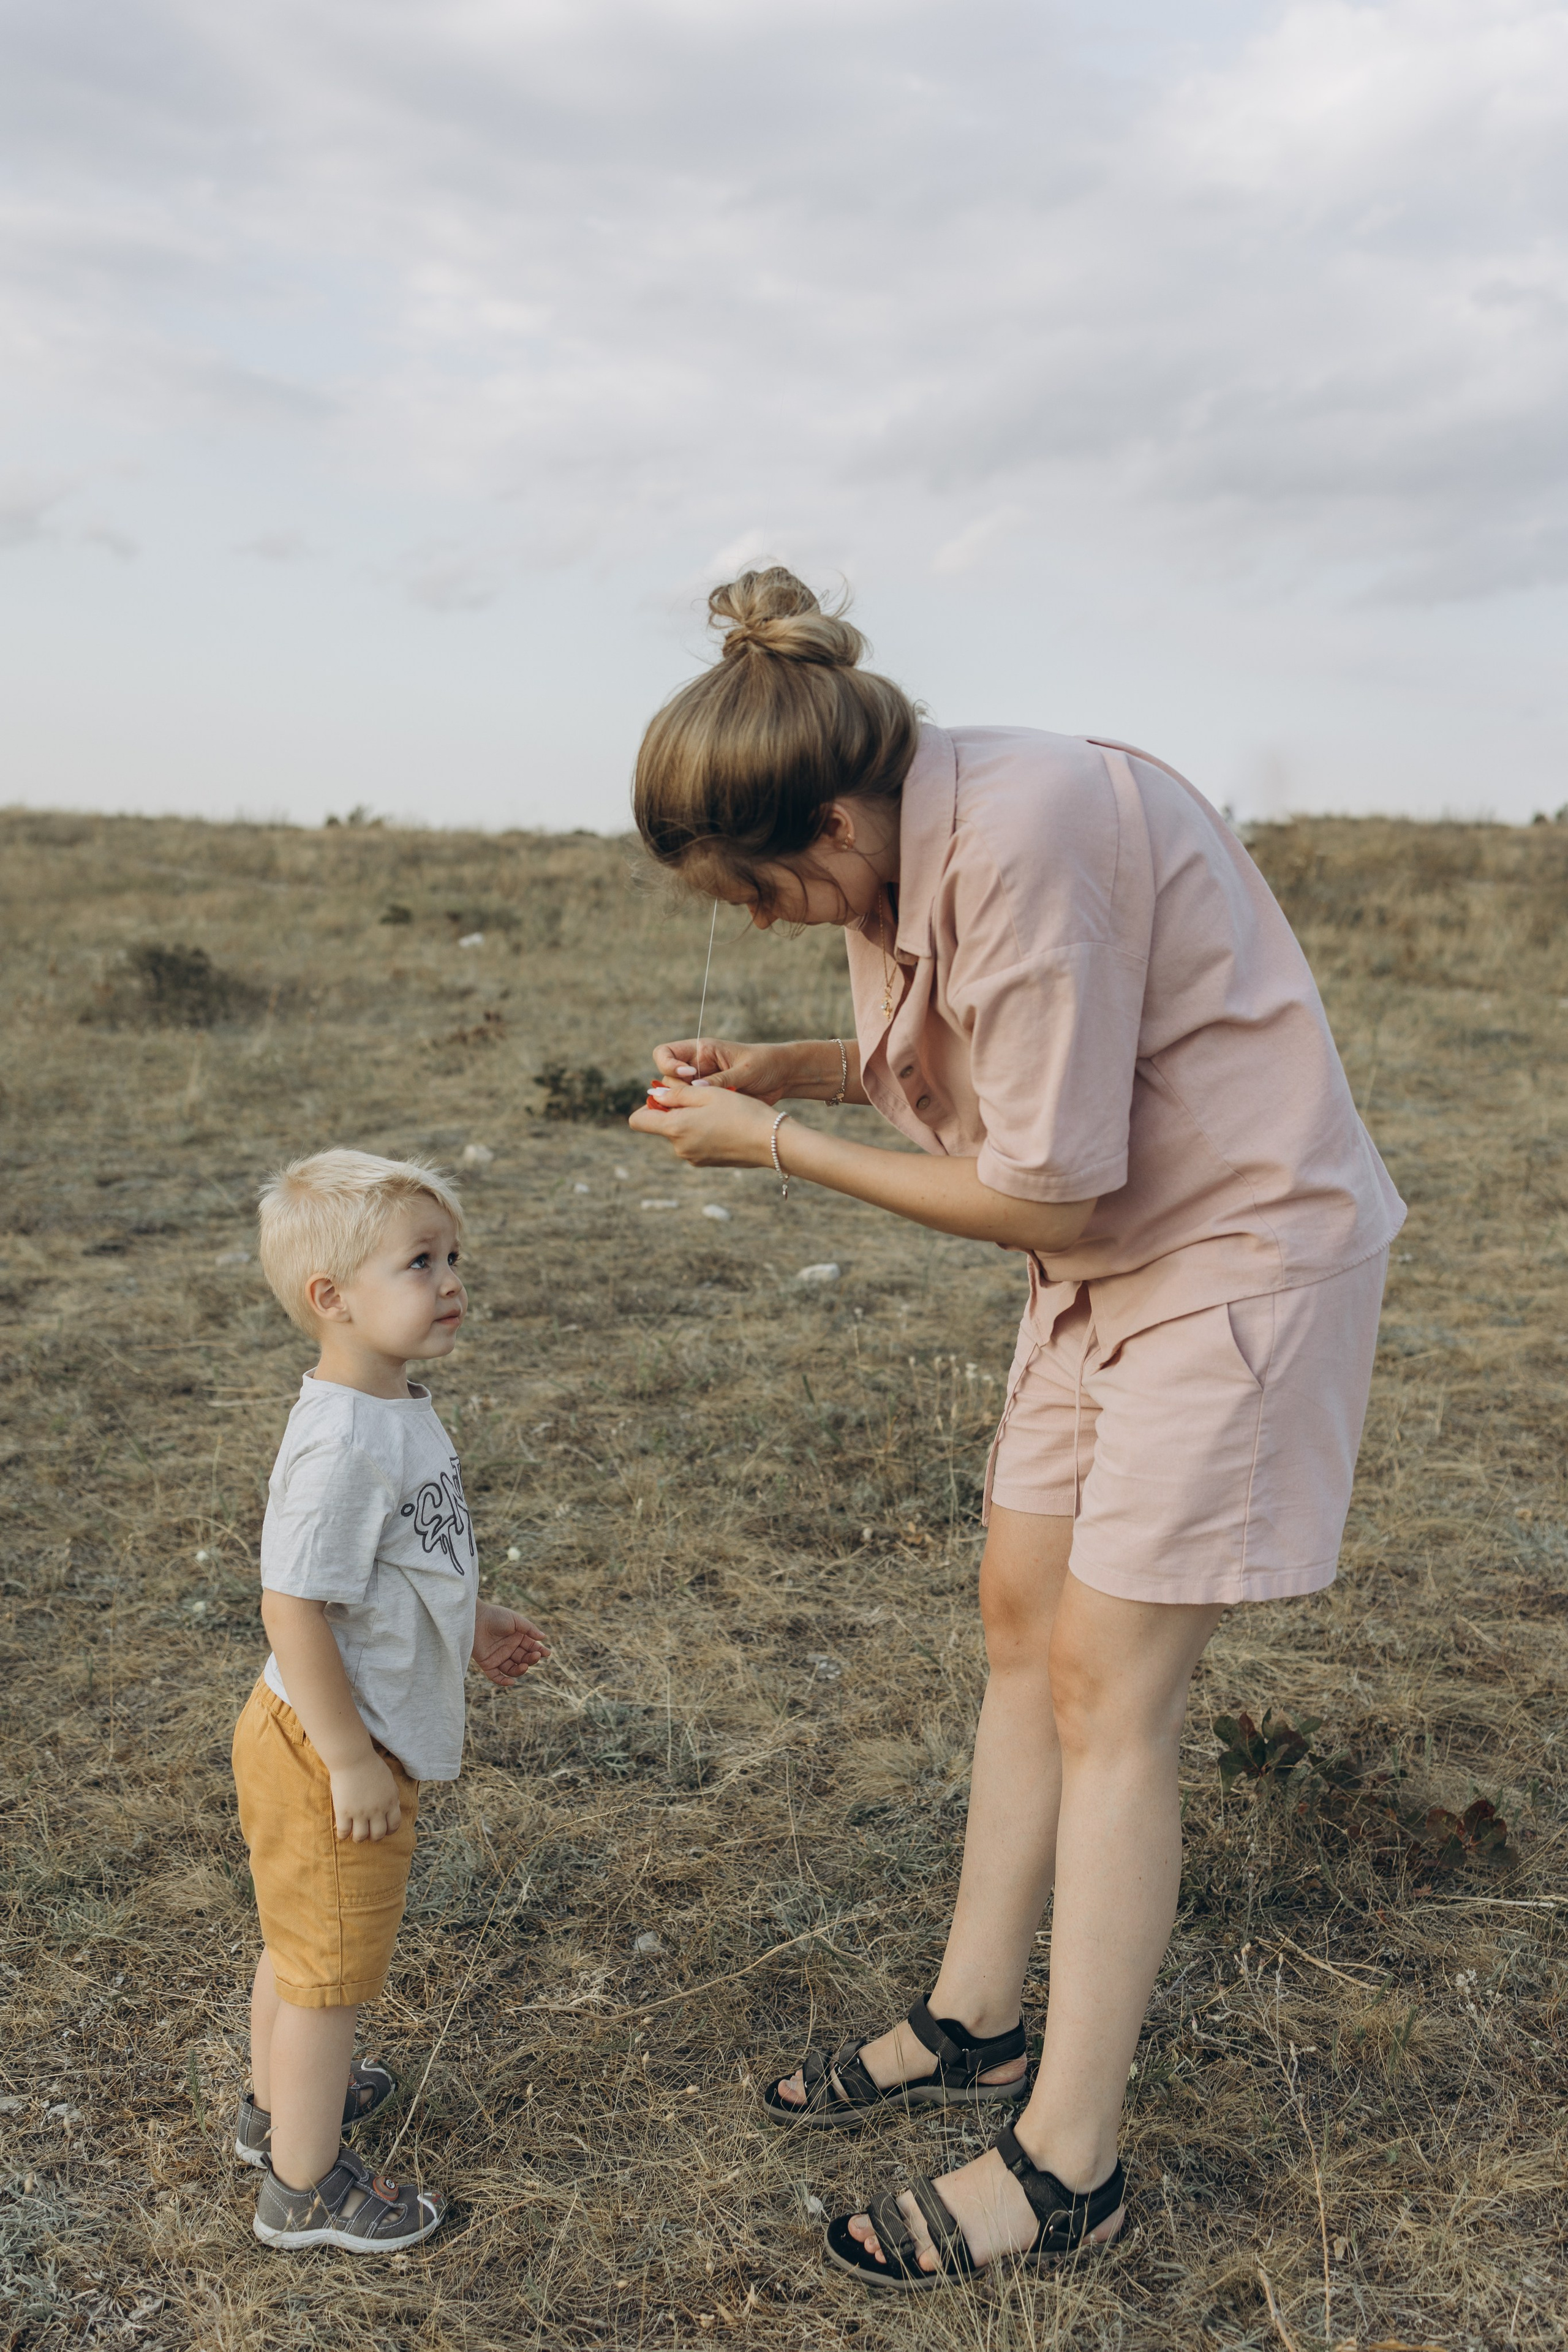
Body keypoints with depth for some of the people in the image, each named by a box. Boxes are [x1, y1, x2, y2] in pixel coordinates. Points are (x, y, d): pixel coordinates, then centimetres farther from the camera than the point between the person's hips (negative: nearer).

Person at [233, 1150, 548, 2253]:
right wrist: (352, 1760, -25)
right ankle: (306, 2184, 30)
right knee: (331, 1965, 10)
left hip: (348, 1743, 10)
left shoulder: (398, 1408, 1)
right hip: (328, 1751, -10)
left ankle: (281, 2100, 51)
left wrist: (472, 1618, 19)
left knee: (300, 1945, 29)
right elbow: (292, 1608, -30)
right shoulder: (342, 1442, -31)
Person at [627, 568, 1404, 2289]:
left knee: (1104, 1692, -4)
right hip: (1111, 1249, 9)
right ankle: (974, 2020, 31)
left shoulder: (1033, 836, -29)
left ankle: (1067, 2160, 11)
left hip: (1243, 1245, -9)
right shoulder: (906, 841, -2)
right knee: (1021, 1625, 13)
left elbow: (1045, 1190, -25)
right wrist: (783, 1066, -4)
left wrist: (776, 1148, -17)